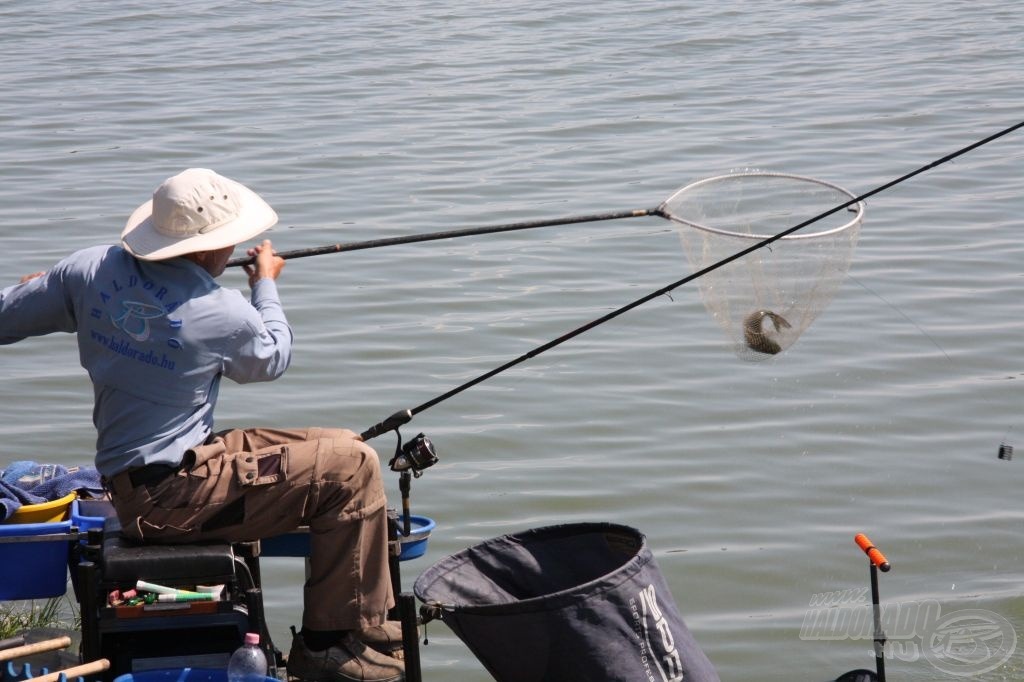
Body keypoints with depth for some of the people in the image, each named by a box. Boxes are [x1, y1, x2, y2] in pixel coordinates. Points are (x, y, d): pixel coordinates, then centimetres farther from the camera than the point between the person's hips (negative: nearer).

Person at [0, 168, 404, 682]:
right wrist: (266, 286, 20)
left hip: (128, 484, 8)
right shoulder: (221, 313, -18)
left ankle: (368, 623, 24)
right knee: (351, 468, -9)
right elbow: (272, 361, 5)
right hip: (173, 497, -8)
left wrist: (42, 288, 29)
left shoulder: (93, 269, -3)